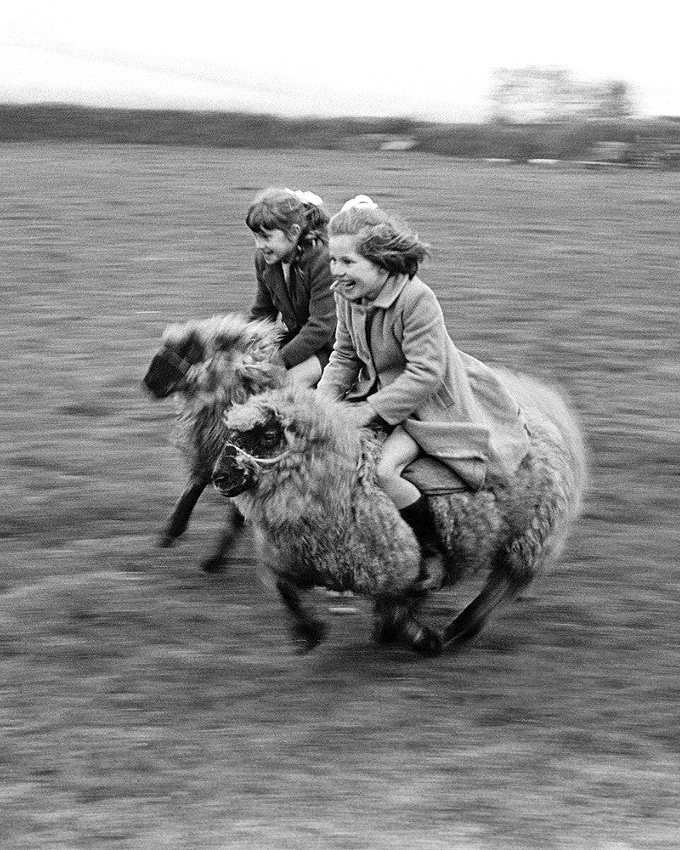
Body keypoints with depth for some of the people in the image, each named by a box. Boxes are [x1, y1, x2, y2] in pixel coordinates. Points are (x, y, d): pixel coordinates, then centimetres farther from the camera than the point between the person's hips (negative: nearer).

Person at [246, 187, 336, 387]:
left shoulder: (324, 260, -27)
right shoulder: (264, 259, -2)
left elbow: (320, 327, -28)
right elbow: (261, 313, 10)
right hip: (299, 337, 7)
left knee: (295, 379, -32)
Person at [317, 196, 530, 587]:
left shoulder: (416, 299, -28)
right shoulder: (348, 295, -4)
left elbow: (425, 373, -28)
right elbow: (344, 356, 8)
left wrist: (370, 409, -27)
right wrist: (324, 400, -9)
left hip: (429, 403, -9)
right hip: (378, 390, 9)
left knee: (384, 470, -28)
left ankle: (434, 552, -7)